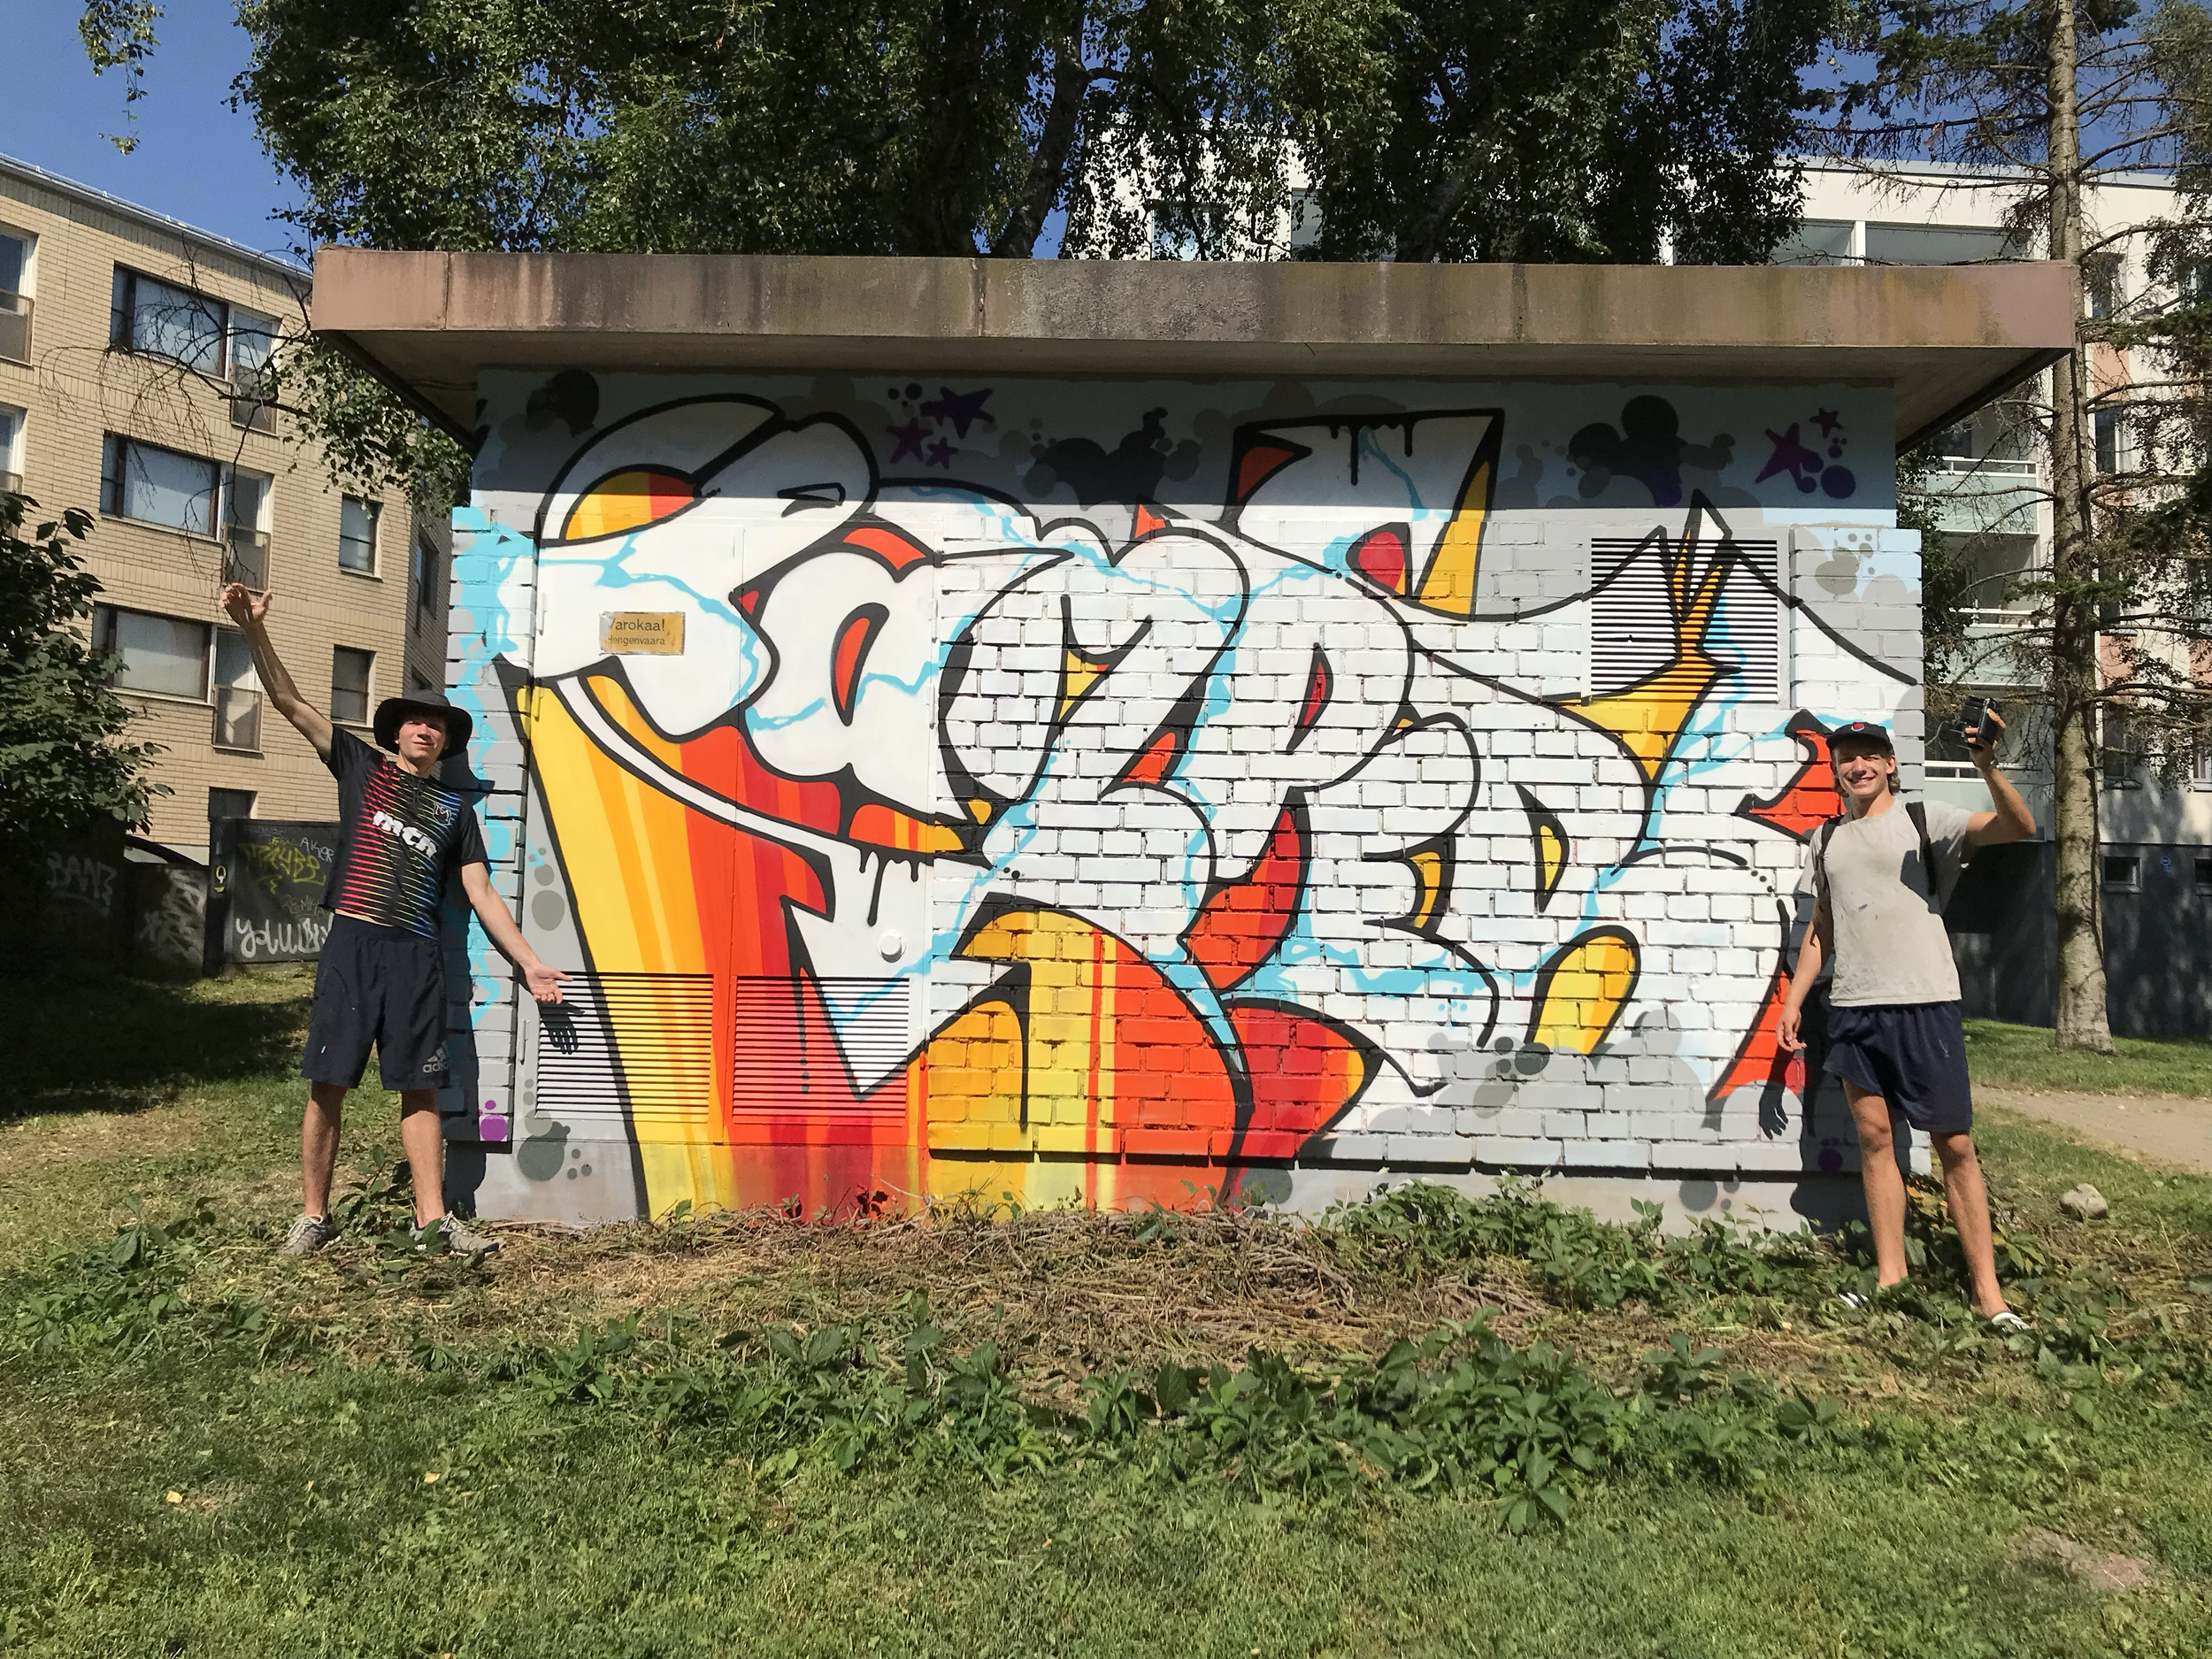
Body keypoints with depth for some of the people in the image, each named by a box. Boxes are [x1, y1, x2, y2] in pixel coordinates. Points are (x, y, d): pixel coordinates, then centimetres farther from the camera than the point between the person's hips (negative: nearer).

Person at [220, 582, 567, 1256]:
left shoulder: (454, 808, 14)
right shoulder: (361, 766, 12)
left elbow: (481, 894, 12)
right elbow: (289, 702, 4)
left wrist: (530, 963, 6)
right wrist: (256, 632, -10)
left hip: (416, 957, 1)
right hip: (352, 946, -1)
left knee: (419, 1087, 2)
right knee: (327, 1083, 0)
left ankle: (432, 1218, 5)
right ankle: (314, 1216, 12)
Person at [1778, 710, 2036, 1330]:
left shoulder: (1923, 819, 2)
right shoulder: (1827, 839, 15)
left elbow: (2019, 827, -11)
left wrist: (1989, 768, -28)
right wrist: (1794, 999, 15)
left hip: (1924, 1004, -4)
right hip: (1853, 1007, 4)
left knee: (1954, 1144, -2)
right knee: (1874, 1136, 5)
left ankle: (1987, 1291, 4)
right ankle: (1890, 1279, 10)